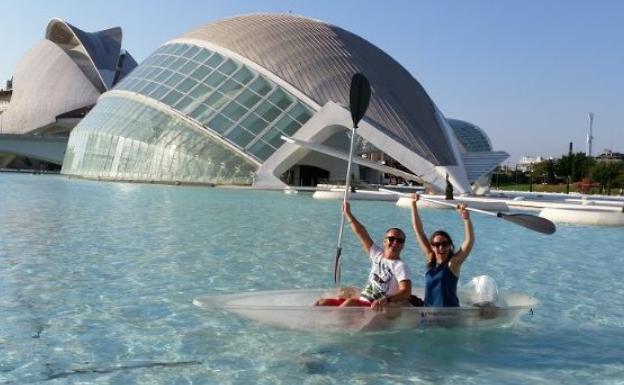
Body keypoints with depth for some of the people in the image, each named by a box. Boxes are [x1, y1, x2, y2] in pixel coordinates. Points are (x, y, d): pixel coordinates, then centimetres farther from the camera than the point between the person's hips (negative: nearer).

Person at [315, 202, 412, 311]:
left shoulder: (401, 266, -7)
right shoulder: (378, 255, 13)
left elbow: (406, 292, -22)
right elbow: (361, 233, 17)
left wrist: (386, 299, -40)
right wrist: (348, 214, 19)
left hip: (376, 307, -8)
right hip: (361, 300, 8)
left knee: (351, 302, -36)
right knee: (322, 303, -3)